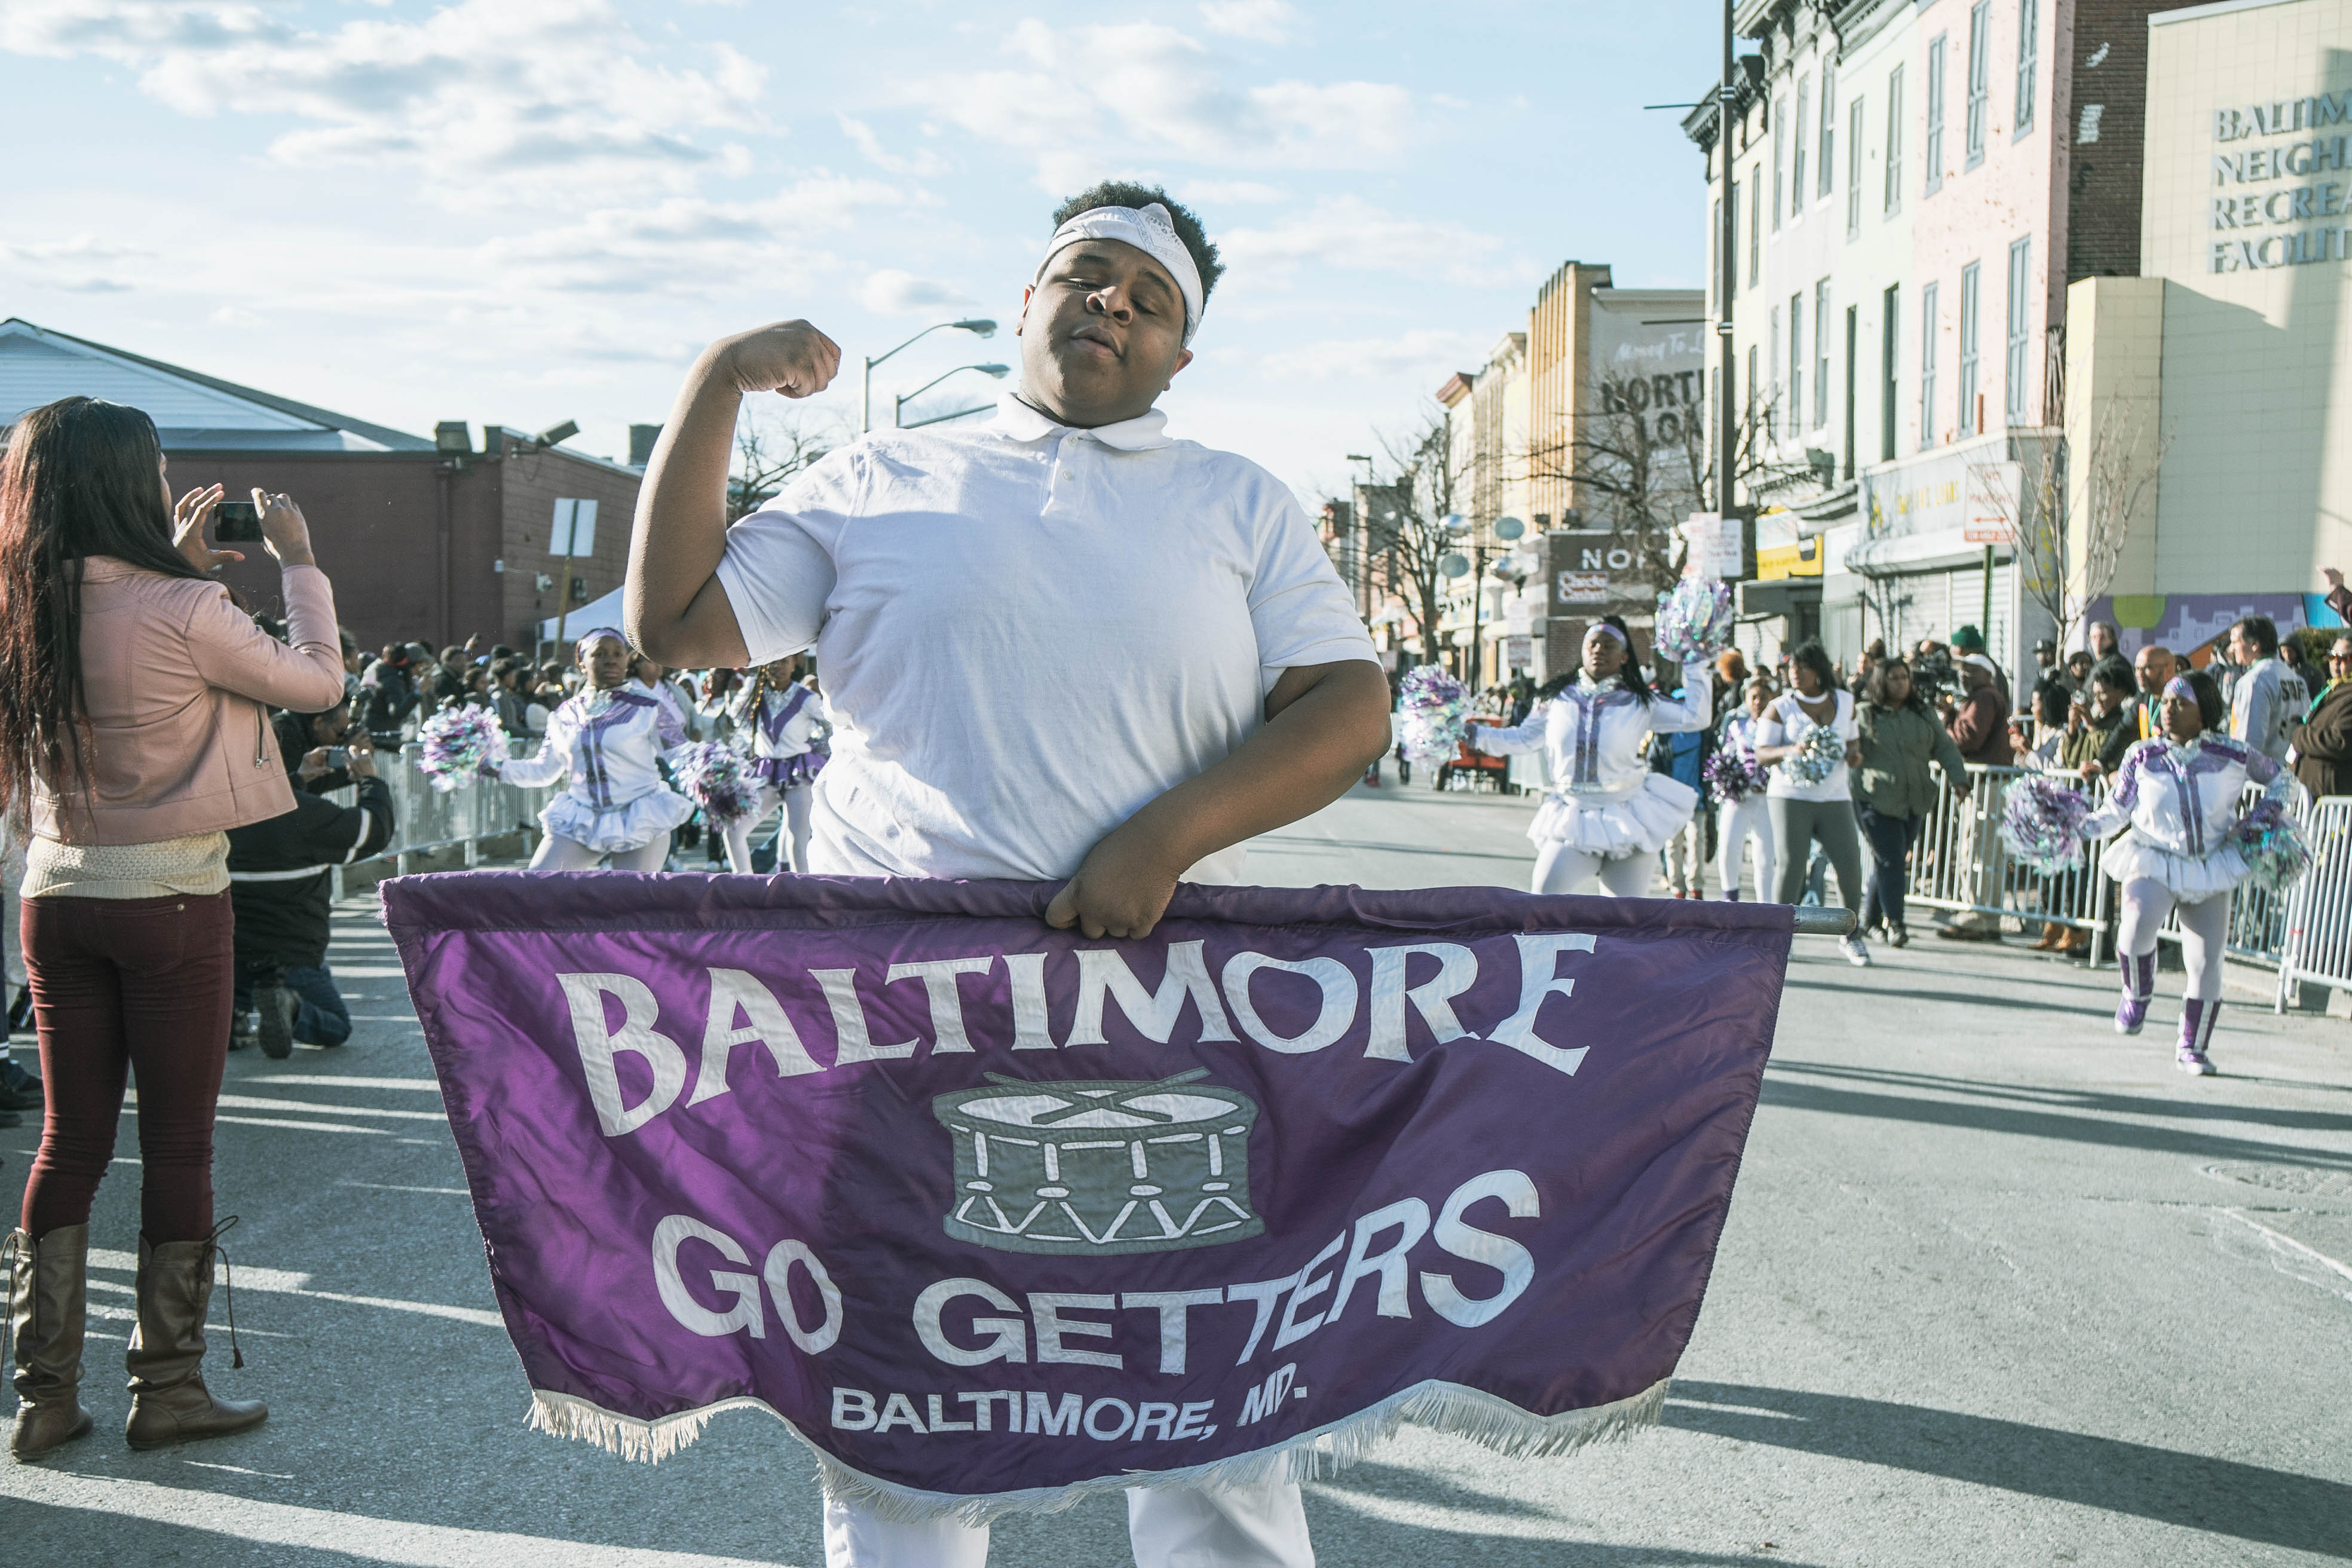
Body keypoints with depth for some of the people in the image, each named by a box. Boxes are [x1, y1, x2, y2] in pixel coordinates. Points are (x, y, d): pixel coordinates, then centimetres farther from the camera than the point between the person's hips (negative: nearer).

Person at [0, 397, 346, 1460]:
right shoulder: (183, 613, -18)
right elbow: (318, 682, -5)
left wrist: (180, 567, 20)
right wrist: (297, 561, 6)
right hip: (170, 899, -6)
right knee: (179, 1145, 5)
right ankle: (167, 1389, 14)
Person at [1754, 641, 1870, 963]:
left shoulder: (1845, 701, 9)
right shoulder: (1780, 707, -1)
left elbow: (1854, 739, 20)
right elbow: (1761, 752, -4)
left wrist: (1853, 753, -4)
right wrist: (1790, 750, -23)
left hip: (1834, 797, 2)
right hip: (1791, 795, -2)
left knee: (1849, 866, -4)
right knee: (1791, 866, -10)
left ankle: (1851, 936, 13)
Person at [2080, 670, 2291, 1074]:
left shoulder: (2234, 754, -2)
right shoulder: (2142, 756, -2)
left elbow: (2281, 779, 15)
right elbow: (2115, 812, 4)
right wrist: (2079, 828, -13)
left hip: (2211, 868, 1)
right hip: (2153, 860, -1)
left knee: (2206, 962, 0)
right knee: (2138, 924, -31)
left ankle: (2192, 1047, 21)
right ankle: (2137, 995, 1)